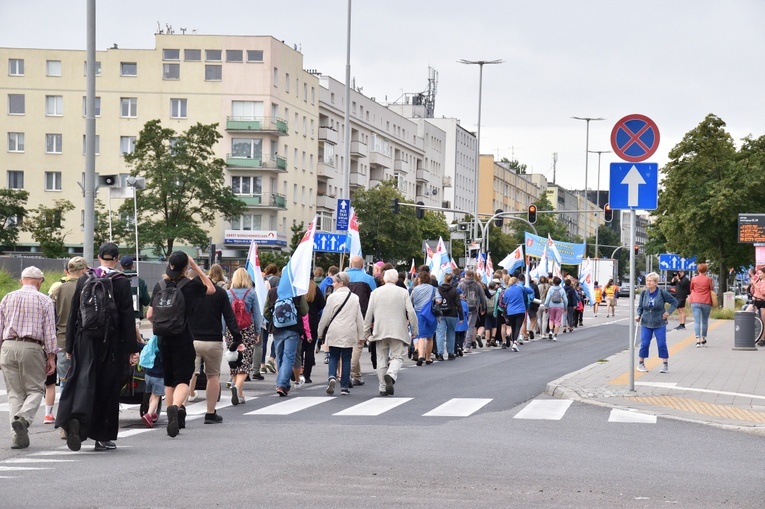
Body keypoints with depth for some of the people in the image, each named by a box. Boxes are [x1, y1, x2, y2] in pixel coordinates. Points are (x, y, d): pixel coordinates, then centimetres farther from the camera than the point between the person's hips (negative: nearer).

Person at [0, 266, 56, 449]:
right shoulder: (44, 301, 3)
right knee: (35, 390, 5)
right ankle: (23, 418, -22)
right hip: (31, 348, -3)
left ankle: (18, 436, 0)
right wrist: (51, 357, 0)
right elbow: (49, 331, -1)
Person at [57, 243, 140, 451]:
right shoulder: (122, 283, -5)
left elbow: (73, 314, 6)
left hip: (85, 341, 2)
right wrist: (132, 349, -2)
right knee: (108, 387, 7)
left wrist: (70, 346, 12)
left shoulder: (84, 280, 4)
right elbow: (128, 318, -6)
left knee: (83, 381, -1)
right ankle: (103, 437, 12)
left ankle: (75, 419, -30)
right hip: (111, 343, -2)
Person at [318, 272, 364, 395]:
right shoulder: (355, 298, 3)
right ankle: (344, 387, 6)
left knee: (333, 357, 10)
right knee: (346, 359, 7)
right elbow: (359, 318, 6)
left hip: (334, 334, -2)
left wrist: (320, 332, 10)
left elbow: (326, 316, -2)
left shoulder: (332, 297, -7)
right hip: (349, 334, 2)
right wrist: (361, 335, 12)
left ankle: (332, 377, -16)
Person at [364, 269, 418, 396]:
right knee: (397, 357, 3)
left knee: (382, 359, 8)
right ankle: (391, 375, -26)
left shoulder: (375, 292, 5)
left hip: (380, 331, 2)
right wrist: (414, 330, 5)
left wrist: (367, 331, 13)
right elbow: (411, 312, -5)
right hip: (397, 332, -2)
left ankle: (383, 388, 8)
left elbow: (369, 314, 5)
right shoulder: (403, 292, -2)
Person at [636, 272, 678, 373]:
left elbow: (674, 302, 2)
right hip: (646, 323, 2)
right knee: (644, 343, -1)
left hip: (659, 324, -2)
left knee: (662, 344, -4)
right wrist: (638, 315, -9)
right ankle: (641, 363, 15)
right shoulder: (644, 293, -1)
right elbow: (640, 307, 8)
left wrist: (668, 312, -10)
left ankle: (665, 365, 7)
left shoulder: (662, 293, -9)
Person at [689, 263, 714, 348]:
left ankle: (698, 340, -20)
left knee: (697, 321, -6)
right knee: (705, 321, 14)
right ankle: (703, 339, 24)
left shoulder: (694, 279, 3)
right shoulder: (709, 279, -2)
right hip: (706, 302, 0)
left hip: (695, 302, 0)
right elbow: (712, 290, 5)